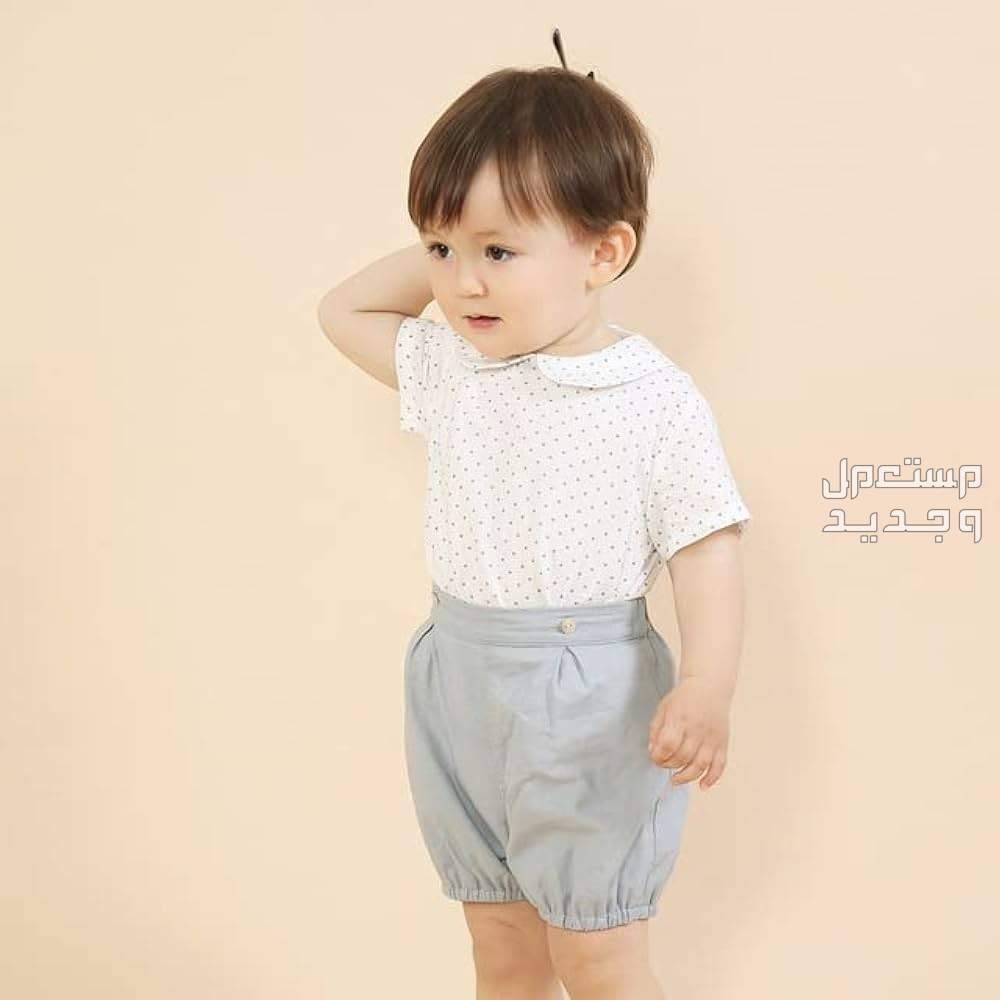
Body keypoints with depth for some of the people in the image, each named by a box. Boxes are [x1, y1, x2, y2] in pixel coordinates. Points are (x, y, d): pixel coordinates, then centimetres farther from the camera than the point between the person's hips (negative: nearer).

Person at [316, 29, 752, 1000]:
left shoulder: (655, 399, -13)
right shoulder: (447, 366, 3)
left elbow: (705, 554, -13)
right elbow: (344, 310, 18)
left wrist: (705, 688, -27)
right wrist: (440, 246, 4)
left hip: (589, 699, -5)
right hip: (458, 685, 6)